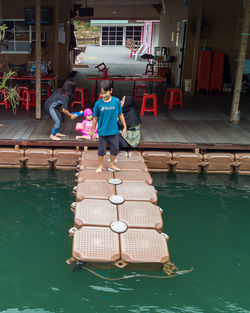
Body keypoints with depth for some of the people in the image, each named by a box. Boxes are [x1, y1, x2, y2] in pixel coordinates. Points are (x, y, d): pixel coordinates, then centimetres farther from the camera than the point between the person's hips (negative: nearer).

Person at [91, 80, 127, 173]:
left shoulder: (116, 101, -9)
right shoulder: (98, 103, -11)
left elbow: (120, 114, 3)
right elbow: (95, 118, -2)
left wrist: (125, 127, 7)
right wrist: (93, 132, 2)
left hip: (114, 131, 2)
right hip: (102, 131, -1)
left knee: (115, 148, 12)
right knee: (101, 149, 9)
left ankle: (111, 165, 32)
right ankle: (100, 166, 27)